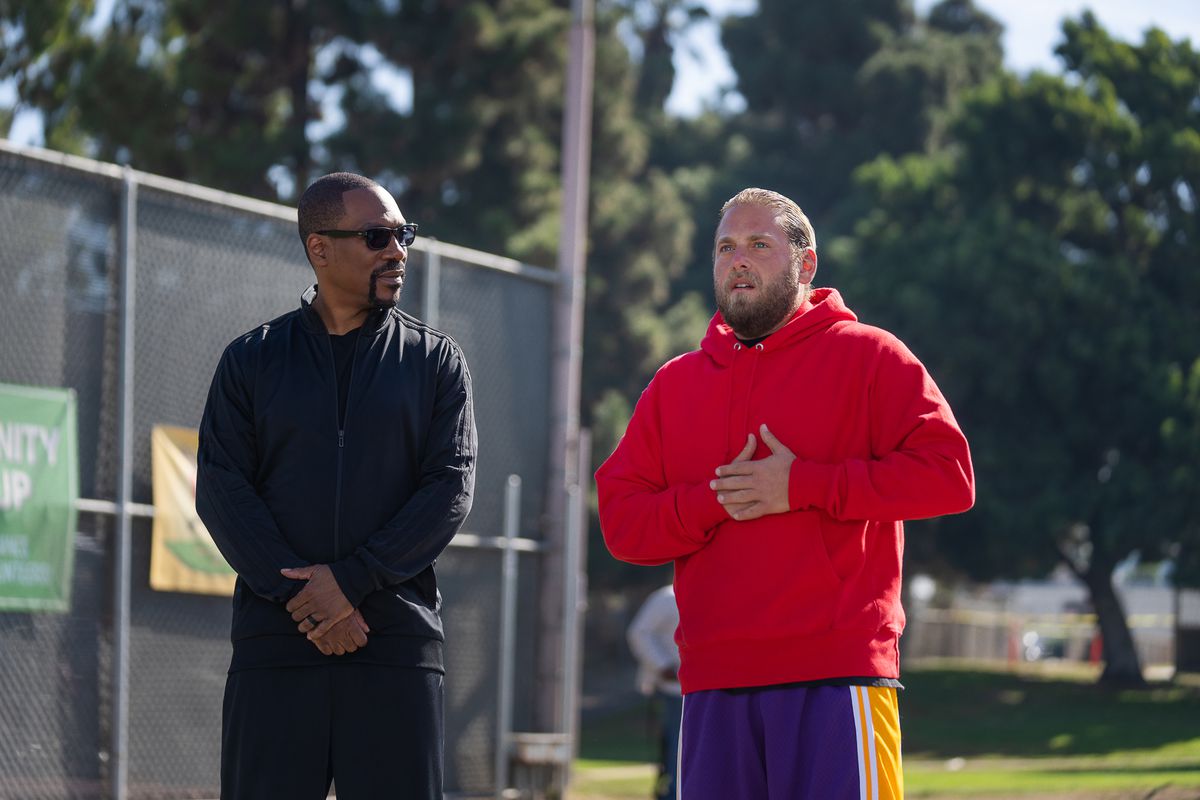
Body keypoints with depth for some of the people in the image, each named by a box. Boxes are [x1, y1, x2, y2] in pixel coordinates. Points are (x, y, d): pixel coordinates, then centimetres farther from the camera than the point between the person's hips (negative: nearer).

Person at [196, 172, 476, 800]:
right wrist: (297, 594, -12)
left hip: (398, 637, 0)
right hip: (274, 642, 0)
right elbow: (220, 490, 2)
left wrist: (352, 581, -12)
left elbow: (451, 489, 0)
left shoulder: (435, 360, 10)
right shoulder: (251, 359, 11)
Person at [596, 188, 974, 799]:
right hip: (713, 689, 4)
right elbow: (620, 520, 11)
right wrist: (713, 500, -8)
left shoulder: (867, 356, 6)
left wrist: (804, 485, -11)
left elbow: (948, 474, -6)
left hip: (835, 679, -4)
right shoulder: (675, 385, 19)